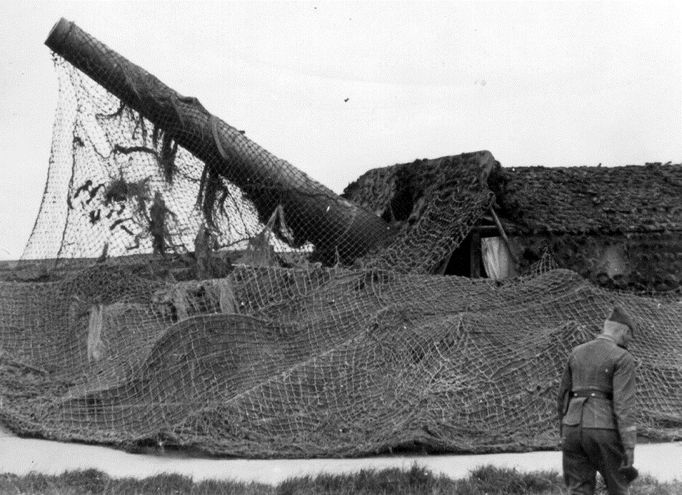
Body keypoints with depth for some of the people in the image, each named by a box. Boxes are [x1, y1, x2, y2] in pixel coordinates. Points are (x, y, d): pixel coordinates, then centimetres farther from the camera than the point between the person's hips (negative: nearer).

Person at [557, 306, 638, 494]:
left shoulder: (577, 353, 11)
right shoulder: (622, 358, -7)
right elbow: (624, 404, -15)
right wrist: (630, 447, -17)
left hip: (574, 428, 5)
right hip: (604, 432, -5)